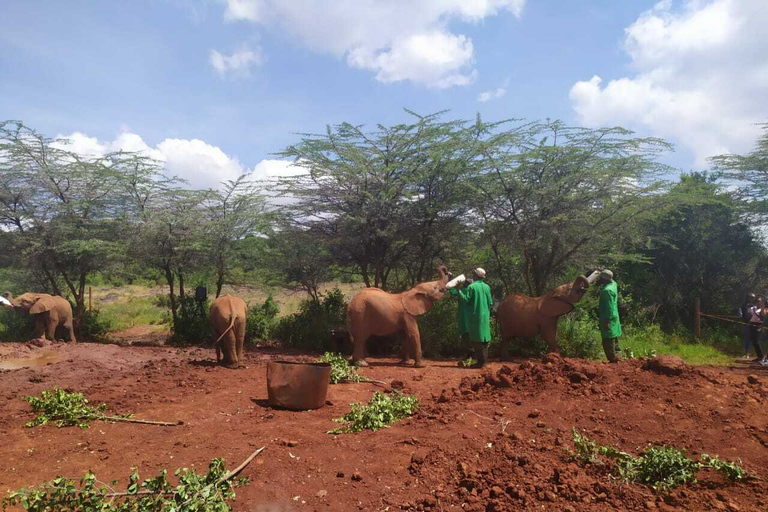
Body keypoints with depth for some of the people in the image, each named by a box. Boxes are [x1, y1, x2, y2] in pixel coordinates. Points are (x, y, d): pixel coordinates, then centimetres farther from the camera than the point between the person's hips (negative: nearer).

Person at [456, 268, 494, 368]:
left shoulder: (471, 287, -12)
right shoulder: (487, 287, 5)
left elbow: (465, 299, -12)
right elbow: (491, 303, 9)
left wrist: (459, 291, -3)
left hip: (475, 316, -5)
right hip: (485, 316, 6)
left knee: (477, 339, -1)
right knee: (484, 338, 13)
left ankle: (481, 361, -1)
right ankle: (484, 359, 19)